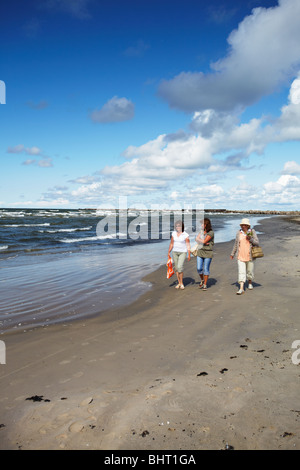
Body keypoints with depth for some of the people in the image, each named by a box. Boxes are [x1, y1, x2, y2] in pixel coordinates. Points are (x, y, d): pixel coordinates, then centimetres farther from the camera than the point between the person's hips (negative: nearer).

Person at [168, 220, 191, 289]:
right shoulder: (173, 233, 1)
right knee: (176, 268, 7)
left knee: (180, 267, -17)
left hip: (183, 252, -4)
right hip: (175, 252, 4)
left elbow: (188, 245, -9)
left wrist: (189, 255, -11)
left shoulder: (185, 235, -11)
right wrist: (169, 252, 7)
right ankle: (179, 283, 20)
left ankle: (181, 283, -1)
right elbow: (171, 243, 8)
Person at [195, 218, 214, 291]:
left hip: (208, 253, -5)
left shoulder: (211, 233, -13)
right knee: (199, 268, 3)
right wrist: (203, 242, -16)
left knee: (206, 269, 2)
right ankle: (202, 280, 29)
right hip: (200, 252, 5)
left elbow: (204, 241, -19)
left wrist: (199, 240, -2)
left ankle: (205, 284, 14)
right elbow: (196, 239, -2)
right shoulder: (201, 231, 7)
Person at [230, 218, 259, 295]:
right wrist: (232, 253, 15)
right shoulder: (239, 233, 2)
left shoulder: (252, 232, -3)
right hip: (240, 256, 1)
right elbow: (236, 244, 12)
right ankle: (241, 288, -7)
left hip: (250, 256, -1)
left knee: (250, 270, 14)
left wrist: (250, 239, -21)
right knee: (241, 271, -6)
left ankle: (250, 283, 41)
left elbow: (257, 243, -4)